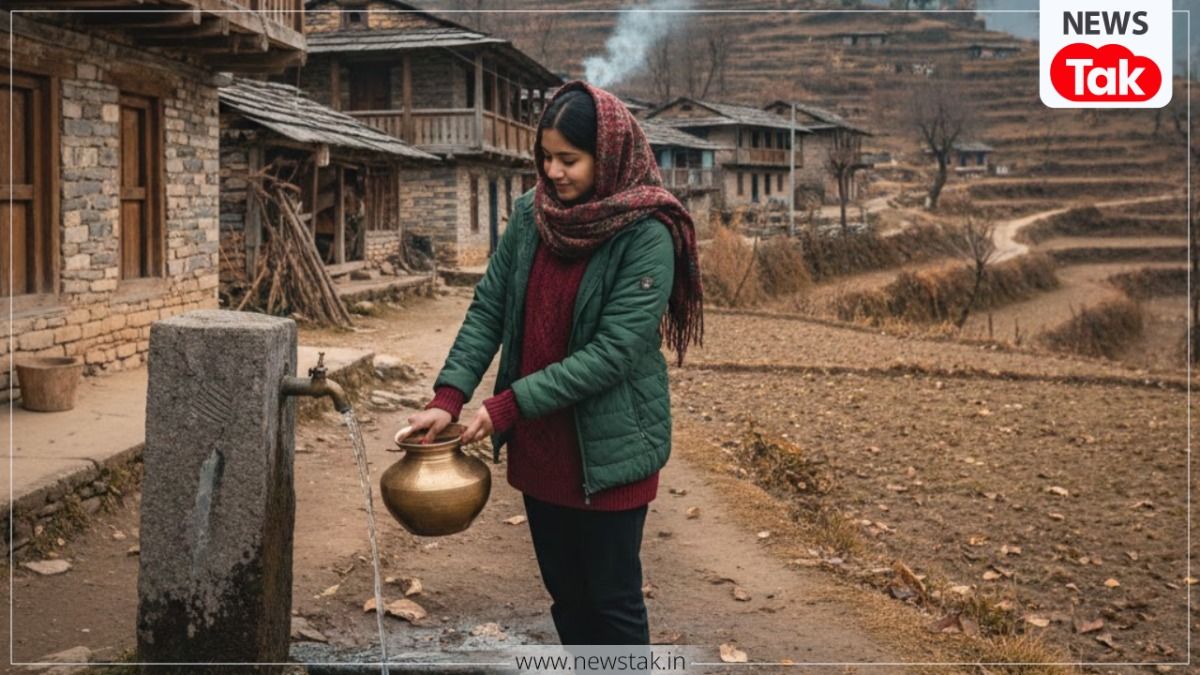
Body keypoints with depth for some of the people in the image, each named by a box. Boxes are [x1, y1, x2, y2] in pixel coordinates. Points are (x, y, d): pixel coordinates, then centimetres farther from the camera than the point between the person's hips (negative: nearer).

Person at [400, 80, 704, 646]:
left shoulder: (646, 236, -17)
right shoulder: (530, 215, 0)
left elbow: (612, 353, -22)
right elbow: (487, 309, 2)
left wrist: (509, 404, -22)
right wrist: (449, 398, -11)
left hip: (608, 450, -5)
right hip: (538, 446, 6)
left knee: (613, 601, 7)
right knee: (565, 594, 19)